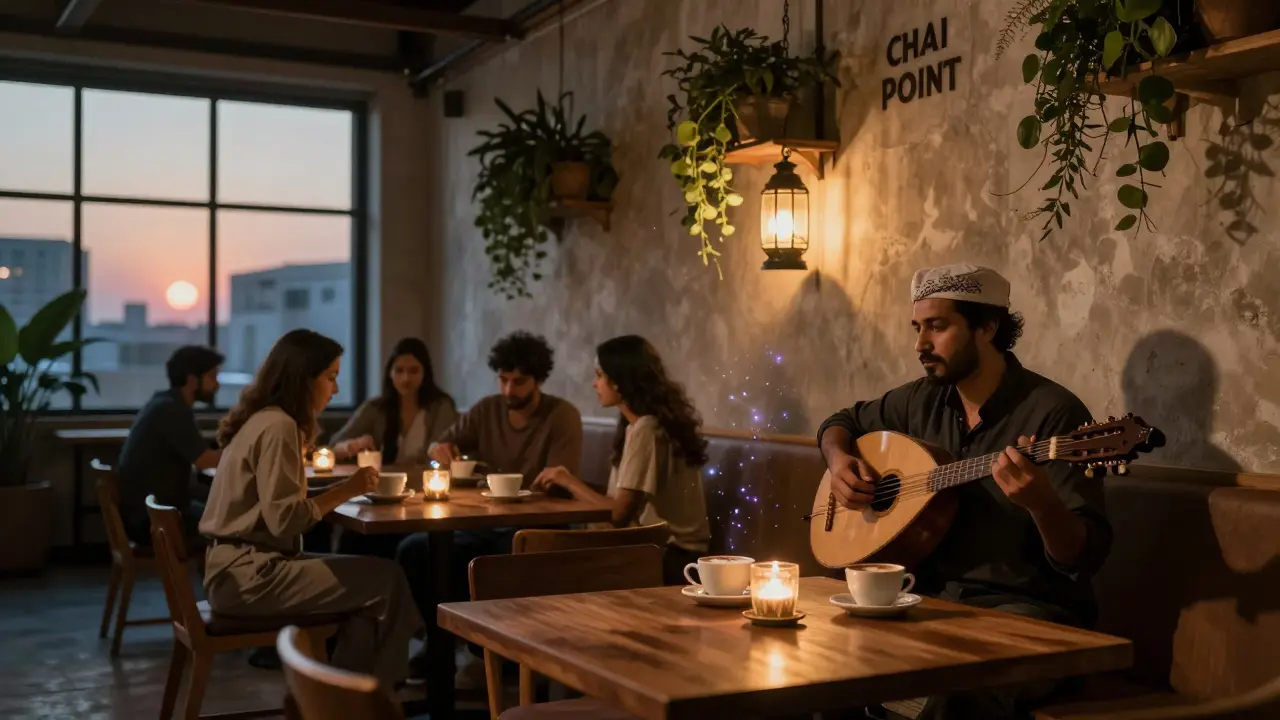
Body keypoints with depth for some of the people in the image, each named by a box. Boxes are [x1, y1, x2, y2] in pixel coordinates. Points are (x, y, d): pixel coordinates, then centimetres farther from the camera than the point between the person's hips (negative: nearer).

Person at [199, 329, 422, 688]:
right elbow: (284, 520, -22)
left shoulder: (263, 419, 13)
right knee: (386, 580, -11)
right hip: (249, 575, -10)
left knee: (369, 585, 3)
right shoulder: (278, 427, -16)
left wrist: (342, 489, 4)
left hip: (244, 568, 10)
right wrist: (346, 490, -14)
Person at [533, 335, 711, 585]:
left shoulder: (645, 431, -17)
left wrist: (570, 482, -6)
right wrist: (569, 484, 5)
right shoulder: (651, 423, 11)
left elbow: (620, 514, -18)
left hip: (671, 557, -8)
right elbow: (625, 502, 7)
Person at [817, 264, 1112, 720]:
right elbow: (843, 422, 25)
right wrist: (840, 460, 3)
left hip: (1025, 609, -6)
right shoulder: (924, 400, 6)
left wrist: (1040, 502, -37)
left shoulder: (1052, 412, -13)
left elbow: (1086, 558, -17)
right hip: (933, 597, 6)